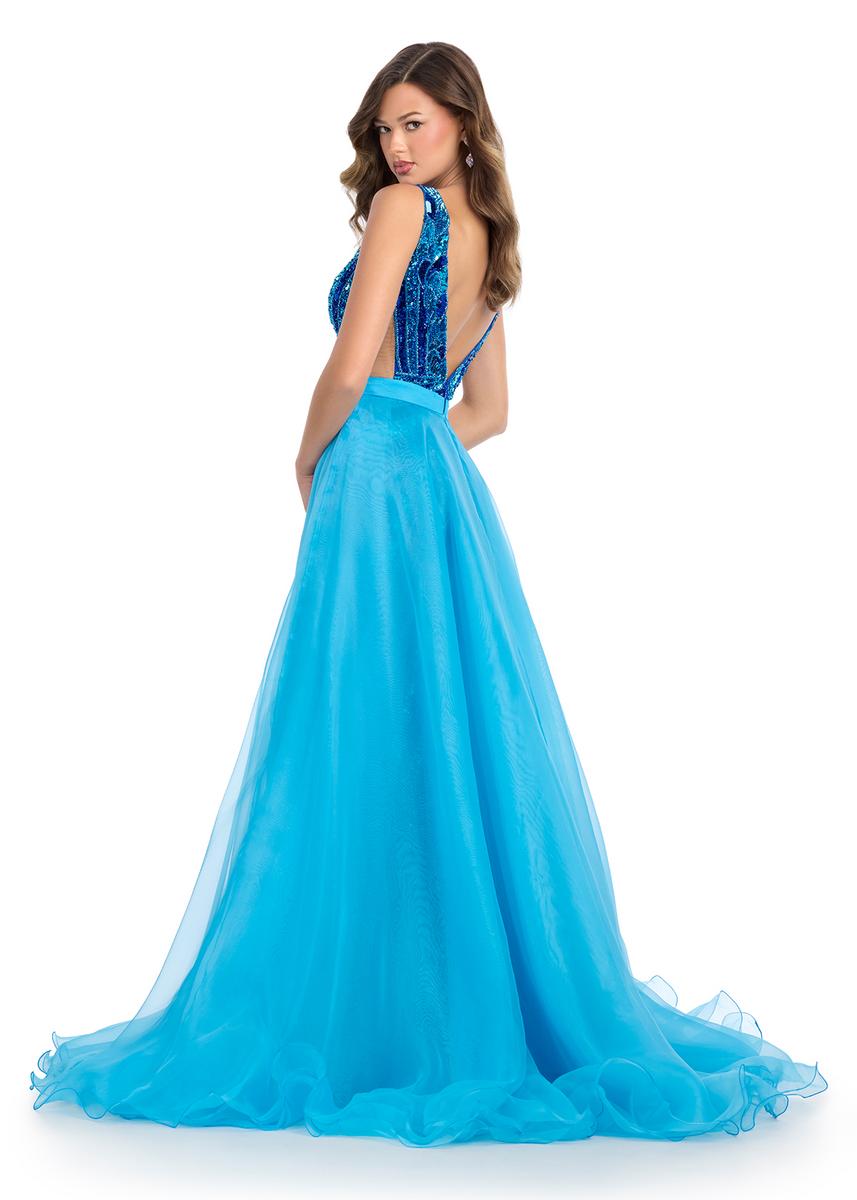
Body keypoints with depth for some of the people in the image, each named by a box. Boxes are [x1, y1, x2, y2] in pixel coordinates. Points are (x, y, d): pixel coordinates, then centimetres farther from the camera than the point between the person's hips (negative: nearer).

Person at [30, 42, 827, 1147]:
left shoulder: (402, 208, -5)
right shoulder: (490, 244, 20)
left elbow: (351, 370, -13)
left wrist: (311, 457, 3)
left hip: (374, 488, -8)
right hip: (450, 494, 8)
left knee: (360, 746, -4)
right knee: (454, 740, 10)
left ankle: (358, 1008, 3)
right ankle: (496, 996, 18)